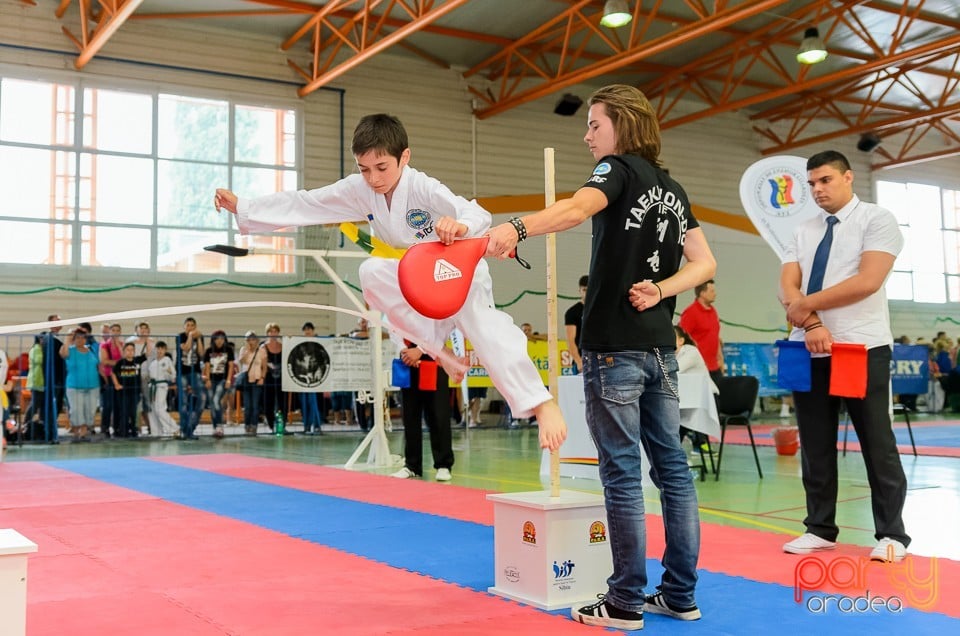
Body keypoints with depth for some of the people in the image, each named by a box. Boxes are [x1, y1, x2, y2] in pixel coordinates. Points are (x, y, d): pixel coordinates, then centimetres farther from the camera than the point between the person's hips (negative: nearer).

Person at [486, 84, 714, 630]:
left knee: (622, 473, -3)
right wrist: (659, 290, 1)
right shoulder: (673, 189, 18)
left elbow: (579, 207, -27)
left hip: (614, 344, -8)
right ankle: (681, 594, 17)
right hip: (661, 345, 8)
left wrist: (517, 229, -43)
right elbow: (704, 263, 15)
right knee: (672, 465, 10)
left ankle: (625, 603, 4)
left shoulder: (620, 168, -5)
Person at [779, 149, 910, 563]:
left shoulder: (877, 220, -1)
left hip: (862, 349, -5)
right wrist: (811, 325, -16)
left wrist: (808, 304, -11)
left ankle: (891, 535, 10)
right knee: (815, 445, 8)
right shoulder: (803, 233, 14)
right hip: (810, 351, 5)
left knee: (878, 446, 1)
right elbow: (787, 288, 3)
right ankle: (820, 529, 17)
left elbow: (868, 281, -15)